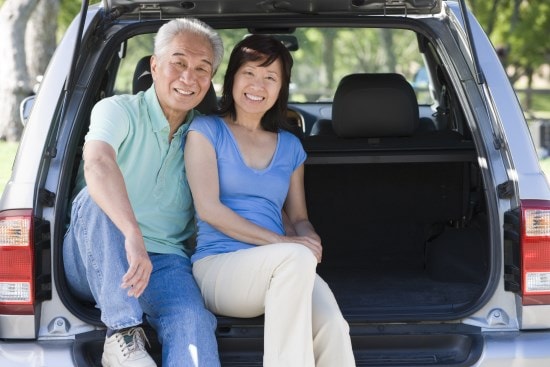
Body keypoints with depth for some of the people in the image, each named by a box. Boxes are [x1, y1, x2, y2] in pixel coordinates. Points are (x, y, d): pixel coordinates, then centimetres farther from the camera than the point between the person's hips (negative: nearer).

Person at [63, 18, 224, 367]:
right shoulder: (118, 110, -4)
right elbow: (97, 164, -27)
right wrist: (133, 235, -44)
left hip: (163, 261, 2)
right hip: (95, 261, -2)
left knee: (193, 323, -31)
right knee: (97, 198, -34)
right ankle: (123, 331, -34)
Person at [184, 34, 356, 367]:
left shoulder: (290, 146, 20)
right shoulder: (207, 130, 7)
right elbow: (208, 208, -5)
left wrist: (311, 239, -4)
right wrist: (281, 241, -14)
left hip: (279, 270, 4)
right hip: (218, 265, -4)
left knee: (333, 327, -31)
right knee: (296, 257, -38)